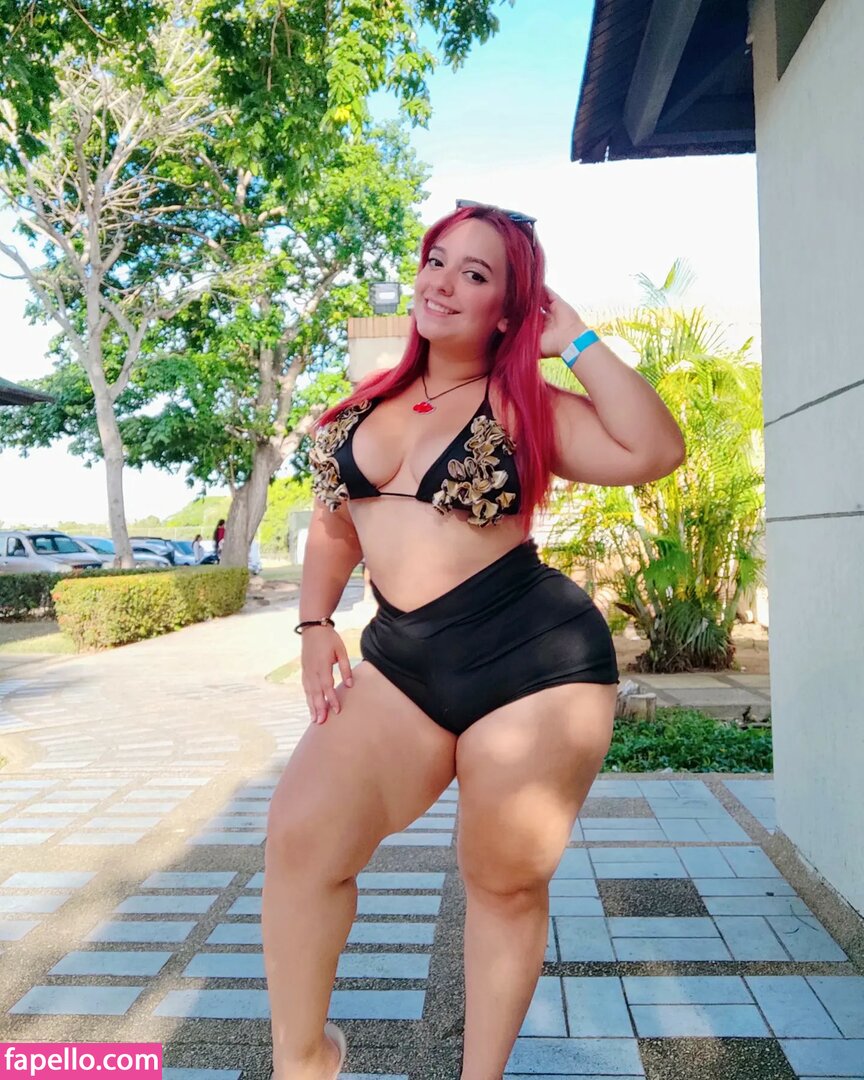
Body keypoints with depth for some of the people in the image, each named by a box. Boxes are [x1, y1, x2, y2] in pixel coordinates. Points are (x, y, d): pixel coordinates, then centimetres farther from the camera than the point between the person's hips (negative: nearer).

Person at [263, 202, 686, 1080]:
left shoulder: (524, 405, -1)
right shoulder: (370, 402, 13)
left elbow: (654, 452, -15)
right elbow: (335, 522, 19)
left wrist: (577, 341, -7)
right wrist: (314, 623, 6)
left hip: (535, 655, -4)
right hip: (402, 661, 5)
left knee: (506, 878, 7)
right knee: (299, 838, -2)